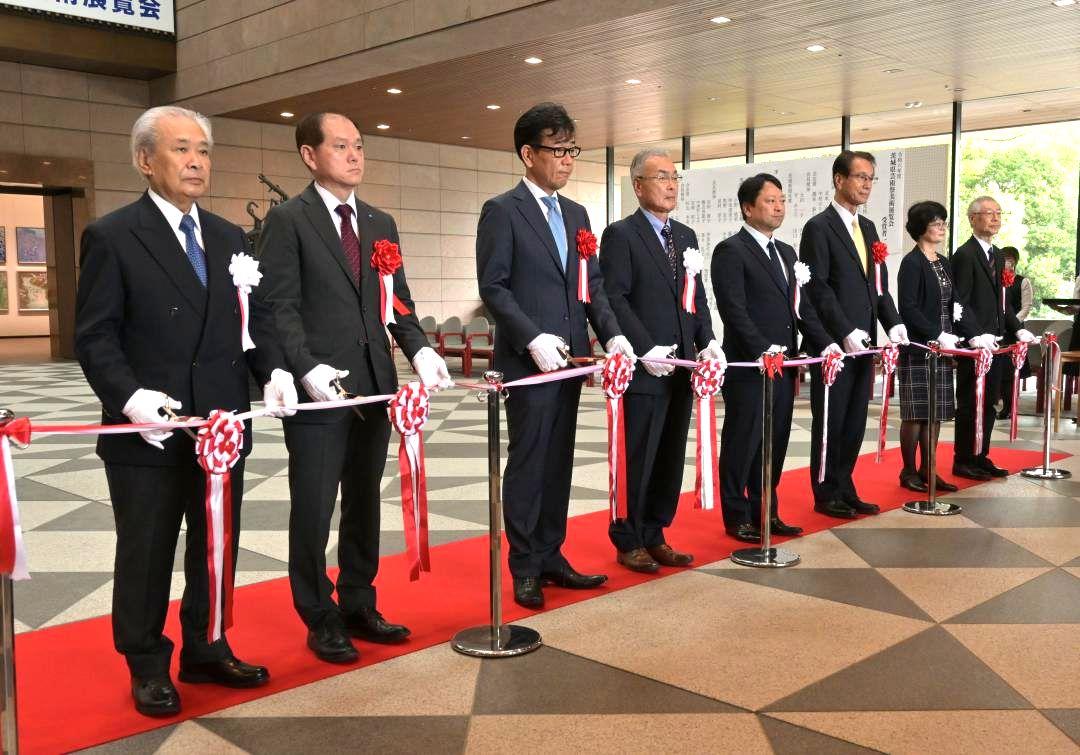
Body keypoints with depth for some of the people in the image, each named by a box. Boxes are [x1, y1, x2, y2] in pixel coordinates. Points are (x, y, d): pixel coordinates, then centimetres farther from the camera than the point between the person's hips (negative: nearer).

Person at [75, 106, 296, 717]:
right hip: (148, 431, -5)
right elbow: (96, 335, -9)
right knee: (146, 553, 9)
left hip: (223, 424, 5)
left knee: (217, 547, 15)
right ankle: (149, 667, 25)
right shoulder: (112, 237, -5)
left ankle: (206, 650, 32)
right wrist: (130, 397, -23)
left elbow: (252, 318, 11)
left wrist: (274, 369, -8)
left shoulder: (230, 237, 11)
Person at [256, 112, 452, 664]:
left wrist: (419, 350, -4)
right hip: (318, 388, -6)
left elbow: (397, 301, 13)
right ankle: (320, 620, 19)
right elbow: (279, 306, -9)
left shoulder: (380, 223, 15)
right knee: (313, 510, 4)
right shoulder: (288, 220, -3)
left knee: (364, 504, 14)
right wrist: (308, 369, -22)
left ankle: (358, 606, 28)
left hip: (374, 386, 6)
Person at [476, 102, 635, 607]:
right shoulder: (502, 211, -5)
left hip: (570, 357, 6)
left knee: (559, 462, 11)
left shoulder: (576, 214, 15)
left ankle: (550, 556, 22)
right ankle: (525, 569, 12)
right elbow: (493, 287, -11)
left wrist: (611, 333, -1)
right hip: (527, 359, -6)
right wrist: (533, 339, -20)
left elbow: (592, 282, 14)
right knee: (528, 464, 1)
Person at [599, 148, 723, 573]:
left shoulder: (686, 236, 17)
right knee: (638, 458, 1)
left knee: (671, 458, 11)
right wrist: (646, 350, -19)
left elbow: (698, 296, 17)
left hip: (682, 367, 7)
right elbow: (615, 299, -12)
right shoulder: (620, 235, -5)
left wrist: (706, 341, 1)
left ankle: (654, 537, 22)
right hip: (644, 369, -7)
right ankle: (628, 543, 15)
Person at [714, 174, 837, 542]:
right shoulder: (730, 250, -8)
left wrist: (825, 343, 2)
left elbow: (802, 305, 16)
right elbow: (733, 309, -17)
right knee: (742, 443, 2)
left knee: (775, 443, 12)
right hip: (748, 367, -8)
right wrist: (762, 350, -25)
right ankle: (737, 517, 14)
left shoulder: (786, 252, 18)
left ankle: (766, 511, 24)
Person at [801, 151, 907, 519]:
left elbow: (879, 284, 17)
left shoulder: (868, 228, 17)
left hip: (863, 342, 7)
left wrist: (893, 323, 3)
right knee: (830, 422, 2)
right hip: (833, 343, -7)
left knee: (855, 422, 11)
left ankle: (845, 490, 21)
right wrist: (846, 332, -19)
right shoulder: (819, 227, -7)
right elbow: (817, 287, -14)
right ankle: (826, 495, 12)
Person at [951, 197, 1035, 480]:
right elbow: (960, 302, -16)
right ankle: (963, 461, 7)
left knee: (988, 403, 12)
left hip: (994, 342, 8)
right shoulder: (965, 255, -11)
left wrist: (1017, 329, 10)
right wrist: (975, 336, -24)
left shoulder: (997, 255, 17)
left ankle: (981, 457, 21)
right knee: (969, 404, -2)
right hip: (974, 344, -8)